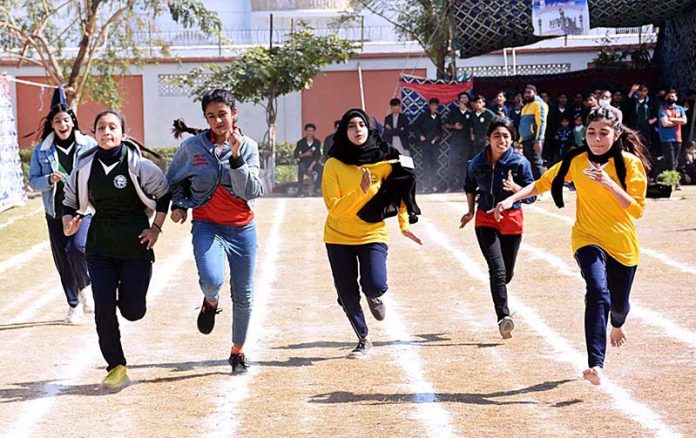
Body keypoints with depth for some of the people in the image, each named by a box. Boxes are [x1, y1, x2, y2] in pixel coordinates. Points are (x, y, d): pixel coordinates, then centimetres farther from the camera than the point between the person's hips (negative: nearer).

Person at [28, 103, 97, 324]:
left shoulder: (88, 144, 1)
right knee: (62, 259, 5)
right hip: (56, 212, 2)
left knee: (78, 246, -25)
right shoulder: (42, 150, 4)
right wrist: (49, 180, -13)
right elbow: (33, 180, 6)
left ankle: (84, 287, 3)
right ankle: (73, 305, 21)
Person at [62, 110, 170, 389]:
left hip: (136, 244, -2)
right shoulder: (85, 166, -1)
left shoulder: (138, 165, -10)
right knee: (104, 308, -7)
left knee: (133, 311, -2)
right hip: (99, 247, 2)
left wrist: (156, 227, 1)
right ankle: (116, 367, 6)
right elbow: (70, 200, 12)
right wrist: (68, 221, -8)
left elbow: (164, 193, 5)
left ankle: (128, 292, 36)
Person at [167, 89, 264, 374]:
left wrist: (236, 157, -24)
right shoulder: (192, 146, -3)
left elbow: (250, 191, -15)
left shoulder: (248, 147, -3)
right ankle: (211, 303, 9)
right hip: (207, 226, -1)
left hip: (242, 229, 1)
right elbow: (174, 178, 16)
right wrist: (177, 205, 5)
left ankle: (238, 351, 29)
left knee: (243, 295, 7)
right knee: (212, 279, -28)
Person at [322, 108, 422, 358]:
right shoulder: (334, 164, -10)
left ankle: (374, 297, 19)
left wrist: (404, 223, 5)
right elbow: (334, 208, -17)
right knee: (347, 295, 4)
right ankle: (363, 341, 27)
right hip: (338, 237, 0)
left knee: (375, 285, -20)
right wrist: (361, 190, -28)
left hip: (373, 234, 0)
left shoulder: (383, 160, -7)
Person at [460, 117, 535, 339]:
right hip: (485, 219, 0)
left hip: (512, 221, 1)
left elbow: (531, 194, -8)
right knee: (498, 270, -17)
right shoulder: (477, 162, -3)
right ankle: (504, 317, -21)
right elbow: (470, 186, 17)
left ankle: (498, 298, 45)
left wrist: (515, 187, -26)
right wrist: (471, 211, 14)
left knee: (507, 273, 11)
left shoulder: (520, 162, -10)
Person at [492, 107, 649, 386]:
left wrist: (609, 184, -27)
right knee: (598, 294, -26)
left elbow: (637, 209, -15)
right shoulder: (577, 160, -3)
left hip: (623, 245, 1)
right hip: (588, 239, -1)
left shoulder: (631, 163, -10)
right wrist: (512, 199, -6)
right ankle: (595, 365, -32)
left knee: (619, 303, 16)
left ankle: (617, 325, 56)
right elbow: (543, 184, 7)